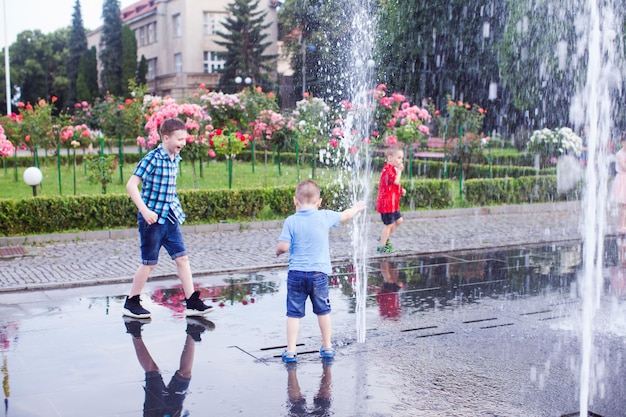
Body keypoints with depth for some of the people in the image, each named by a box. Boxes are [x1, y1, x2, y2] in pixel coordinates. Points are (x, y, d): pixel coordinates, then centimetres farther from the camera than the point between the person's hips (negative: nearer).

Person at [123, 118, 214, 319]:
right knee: (149, 263, 3)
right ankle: (131, 303, 19)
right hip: (152, 219, -7)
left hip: (171, 218, 7)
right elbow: (131, 185, -19)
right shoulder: (152, 158, -16)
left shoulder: (175, 159, 7)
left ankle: (192, 302, 9)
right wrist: (144, 210, -26)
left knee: (182, 258, 4)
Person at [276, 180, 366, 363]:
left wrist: (278, 251, 12)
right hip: (319, 273, 1)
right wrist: (357, 208, 36)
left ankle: (290, 351, 5)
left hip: (296, 273, -1)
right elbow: (345, 215, 16)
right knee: (323, 311, 17)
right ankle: (327, 347, 27)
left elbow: (283, 246, -12)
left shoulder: (291, 221, -7)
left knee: (294, 313, 5)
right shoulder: (325, 216, -2)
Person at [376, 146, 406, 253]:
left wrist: (401, 190, 11)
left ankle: (384, 238, 28)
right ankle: (381, 246, 8)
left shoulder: (392, 169, 15)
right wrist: (399, 170, -21)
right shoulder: (388, 169, -19)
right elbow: (396, 181, -31)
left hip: (393, 203, 10)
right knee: (389, 224, -3)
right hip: (386, 203, -10)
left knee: (399, 220, 16)